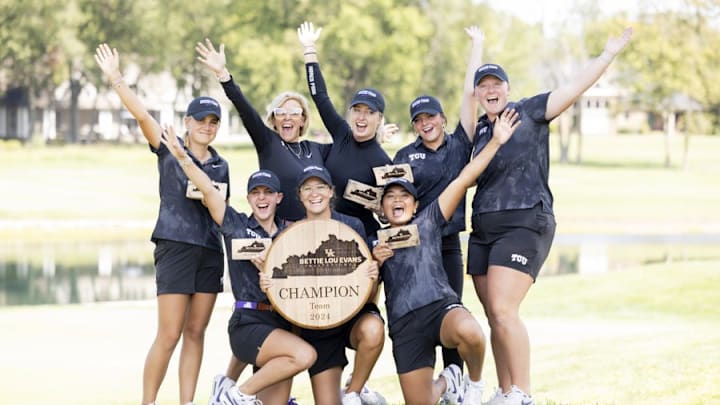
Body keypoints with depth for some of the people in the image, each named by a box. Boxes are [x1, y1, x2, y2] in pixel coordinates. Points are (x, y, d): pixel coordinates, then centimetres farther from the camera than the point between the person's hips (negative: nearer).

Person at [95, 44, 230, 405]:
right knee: (169, 336, -7)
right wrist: (115, 78, -23)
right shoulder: (169, 150, 1)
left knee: (195, 333, 6)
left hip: (211, 252, 5)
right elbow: (142, 115, -12)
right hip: (175, 248, -5)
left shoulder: (221, 166, 14)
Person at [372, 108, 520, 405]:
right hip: (404, 325, 2)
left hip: (441, 306, -2)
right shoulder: (376, 244, 20)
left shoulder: (428, 221, 14)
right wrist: (375, 262, -1)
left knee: (469, 332, -39)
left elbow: (463, 180, 5)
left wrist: (496, 142, -3)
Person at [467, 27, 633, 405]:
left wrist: (609, 54, -14)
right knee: (494, 318, 6)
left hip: (524, 225, -7)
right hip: (484, 229, 7)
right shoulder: (479, 129, 15)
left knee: (504, 311, -18)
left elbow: (574, 88, -7)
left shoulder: (529, 113, 0)